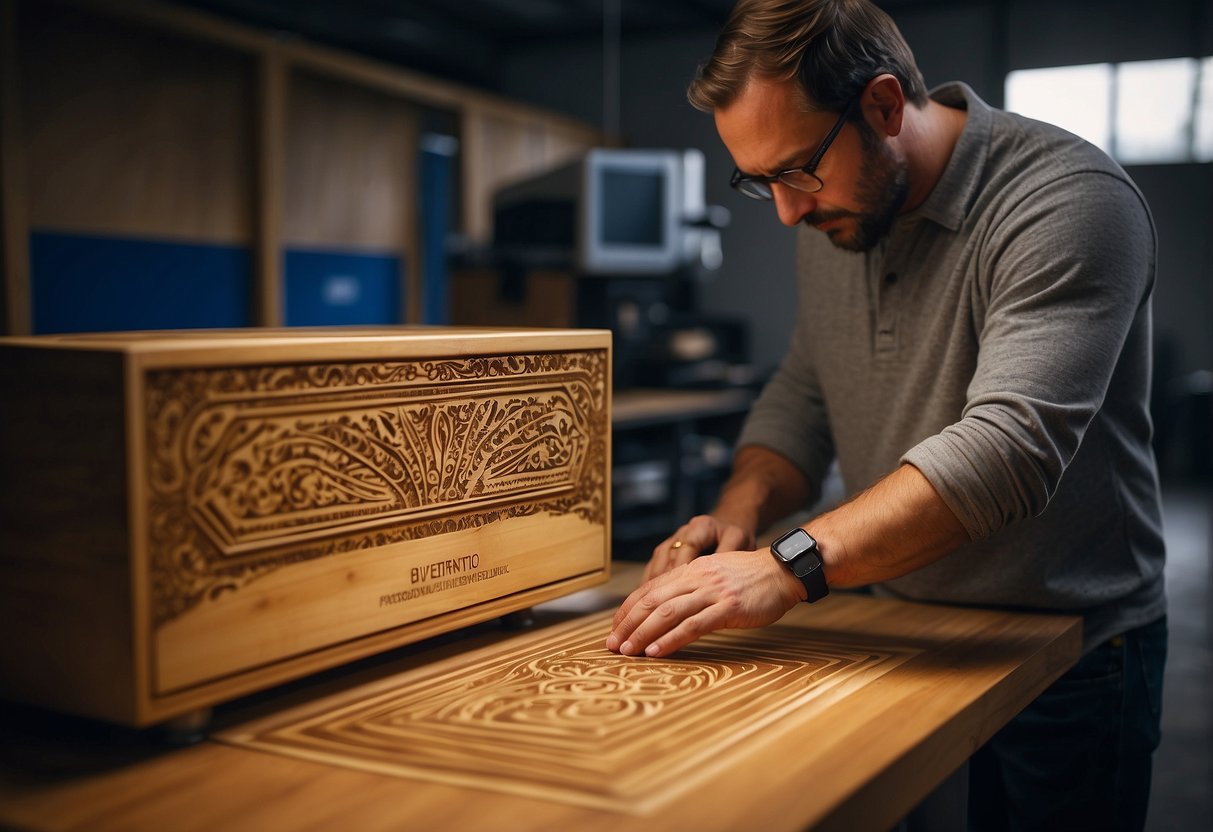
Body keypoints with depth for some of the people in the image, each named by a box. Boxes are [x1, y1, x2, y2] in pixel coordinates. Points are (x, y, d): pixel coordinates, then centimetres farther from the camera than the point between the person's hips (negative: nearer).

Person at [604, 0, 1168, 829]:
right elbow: (802, 395, 9)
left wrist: (789, 567, -42)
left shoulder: (1067, 201, -24)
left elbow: (1010, 446, -35)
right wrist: (741, 514, -11)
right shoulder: (835, 215, 1)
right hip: (898, 638, 6)